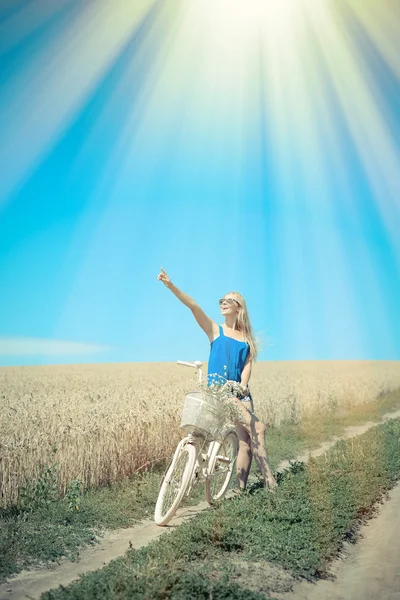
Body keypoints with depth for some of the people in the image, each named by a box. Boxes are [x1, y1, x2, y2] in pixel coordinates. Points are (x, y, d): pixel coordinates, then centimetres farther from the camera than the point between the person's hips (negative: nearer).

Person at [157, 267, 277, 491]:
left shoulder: (247, 338, 13)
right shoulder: (215, 330, 5)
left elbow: (248, 363, 2)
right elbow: (193, 305, -8)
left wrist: (244, 384, -19)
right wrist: (171, 285, -20)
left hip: (240, 391, 4)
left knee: (246, 440, -1)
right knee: (257, 427, -17)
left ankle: (240, 490, 9)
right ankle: (269, 480, -10)